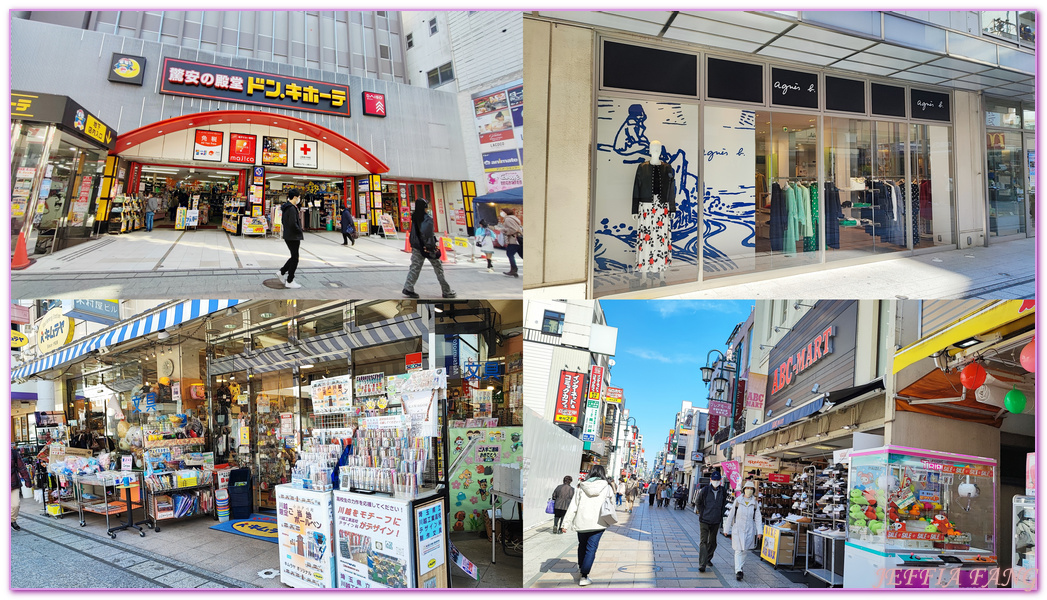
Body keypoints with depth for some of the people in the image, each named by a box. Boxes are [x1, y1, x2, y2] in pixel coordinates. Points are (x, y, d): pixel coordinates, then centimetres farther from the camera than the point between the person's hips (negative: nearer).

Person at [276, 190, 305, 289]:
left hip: (288, 236, 10)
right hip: (293, 237, -10)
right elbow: (293, 224, -27)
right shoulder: (292, 209, -19)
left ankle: (281, 272, 22)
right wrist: (301, 232, -12)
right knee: (295, 259, 0)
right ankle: (289, 281, 6)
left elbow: (283, 221, 21)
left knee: (294, 257, 20)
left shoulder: (285, 208, 13)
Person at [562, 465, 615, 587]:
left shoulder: (582, 487, 2)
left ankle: (581, 567, 42)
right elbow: (611, 501, 13)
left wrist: (566, 522, 1)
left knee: (582, 545, 21)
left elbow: (573, 505, 0)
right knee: (591, 548, -2)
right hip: (597, 522, -3)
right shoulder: (606, 487, -1)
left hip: (581, 521, 3)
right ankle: (584, 576, -8)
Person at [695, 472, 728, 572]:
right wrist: (702, 513, 2)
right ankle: (702, 565, -9)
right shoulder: (705, 490, -9)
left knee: (712, 542, 14)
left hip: (716, 521, 3)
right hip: (704, 520, -3)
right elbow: (698, 502, 6)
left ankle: (708, 559, 36)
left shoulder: (723, 491, 0)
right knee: (704, 541, -9)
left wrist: (720, 514, 11)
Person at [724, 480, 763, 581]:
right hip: (737, 529, -1)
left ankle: (740, 568, 28)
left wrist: (759, 531, -6)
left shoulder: (755, 503, 2)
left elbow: (758, 518, 2)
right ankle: (738, 571, -13)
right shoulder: (737, 501, -1)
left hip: (749, 530, 2)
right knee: (738, 550, -8)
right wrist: (726, 529, 7)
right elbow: (731, 515, 4)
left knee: (745, 550, 9)